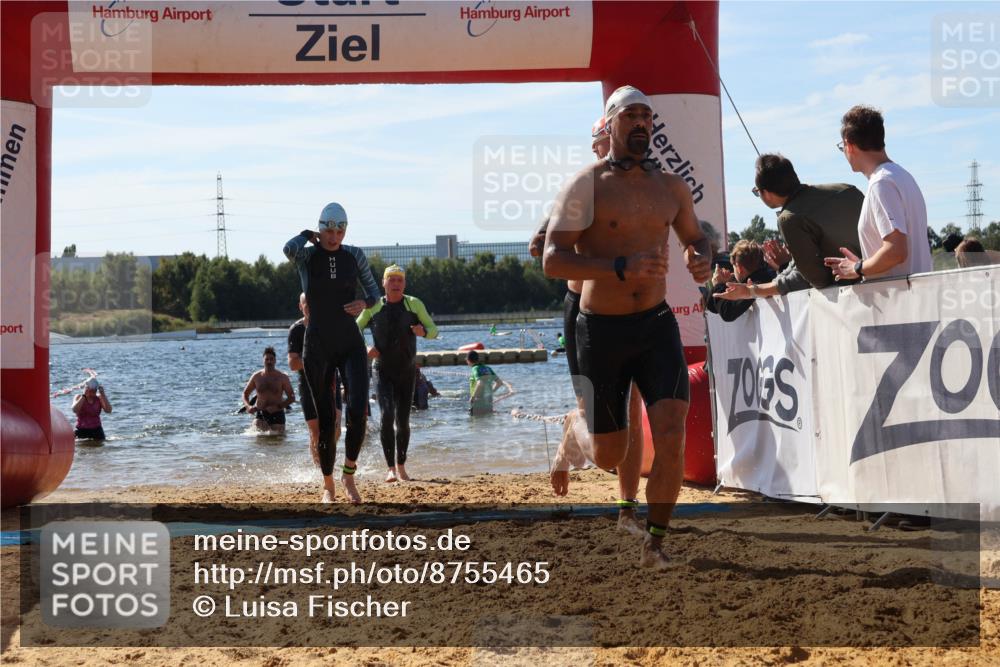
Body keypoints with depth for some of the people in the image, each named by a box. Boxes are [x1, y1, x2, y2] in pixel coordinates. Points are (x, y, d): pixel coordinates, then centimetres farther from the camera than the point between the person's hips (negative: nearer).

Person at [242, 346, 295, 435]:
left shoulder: (282, 378, -2)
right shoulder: (256, 377, 4)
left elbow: (291, 398, -4)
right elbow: (245, 393, 14)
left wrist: (278, 407, -19)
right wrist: (248, 406, -8)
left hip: (277, 415, -1)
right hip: (260, 414, 1)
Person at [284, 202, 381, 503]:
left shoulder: (354, 255, 4)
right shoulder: (307, 256, -4)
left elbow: (375, 291, 12)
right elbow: (289, 249, -28)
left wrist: (364, 303, -11)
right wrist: (308, 235, -8)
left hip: (351, 344, 2)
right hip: (318, 348, -1)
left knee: (358, 410, -17)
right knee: (325, 421, 4)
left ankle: (349, 475, 2)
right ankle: (328, 484, 21)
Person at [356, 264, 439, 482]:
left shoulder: (414, 304, 0)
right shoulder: (373, 306, 2)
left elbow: (433, 330, 3)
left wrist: (423, 331, -21)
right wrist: (365, 349, -7)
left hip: (407, 371, 1)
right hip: (382, 370, -1)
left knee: (403, 420, 5)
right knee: (387, 415, -19)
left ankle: (401, 467, 23)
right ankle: (390, 468, -20)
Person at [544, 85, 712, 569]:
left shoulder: (671, 188, 6)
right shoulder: (586, 186, -10)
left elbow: (694, 236, 24)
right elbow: (553, 261, -18)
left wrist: (702, 260, -1)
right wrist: (621, 268, -30)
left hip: (657, 326, 3)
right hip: (601, 330, -3)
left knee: (671, 438, -15)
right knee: (609, 458, 6)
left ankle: (653, 543, 1)